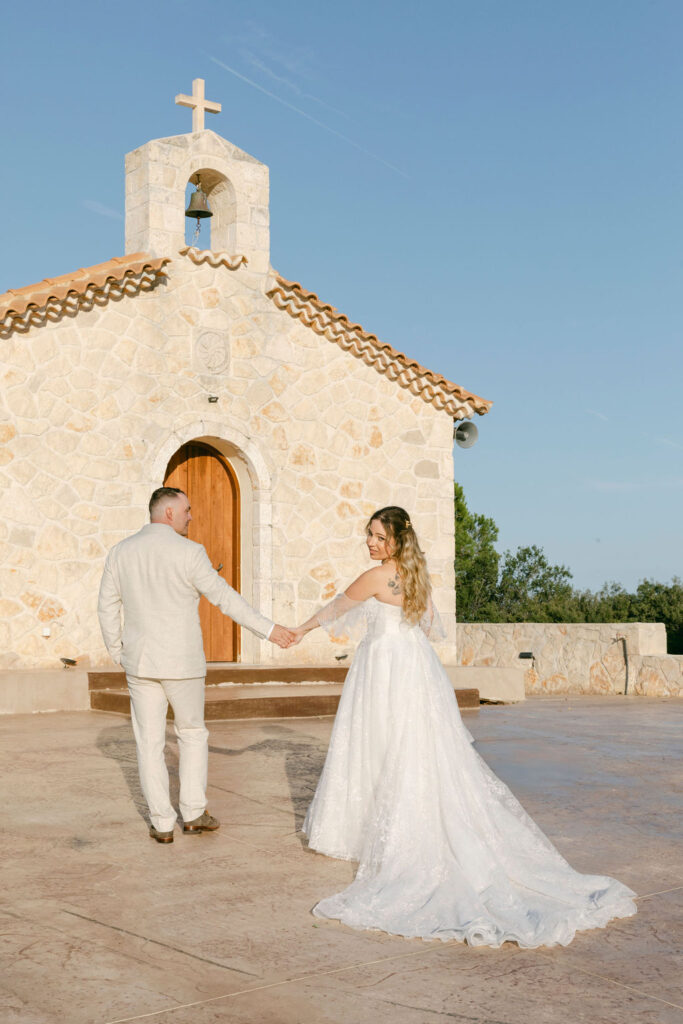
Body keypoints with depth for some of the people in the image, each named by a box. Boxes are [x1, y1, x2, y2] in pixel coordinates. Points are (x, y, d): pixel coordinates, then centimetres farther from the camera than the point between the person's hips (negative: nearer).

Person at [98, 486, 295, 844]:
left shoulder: (121, 552, 2)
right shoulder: (188, 552, -12)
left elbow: (107, 607, 6)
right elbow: (225, 597, -10)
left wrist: (118, 654, 18)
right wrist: (269, 630, -3)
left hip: (139, 662, 3)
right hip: (182, 662, -3)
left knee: (149, 742, 8)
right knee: (192, 734, 16)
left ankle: (162, 824, 12)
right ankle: (193, 813, 17)